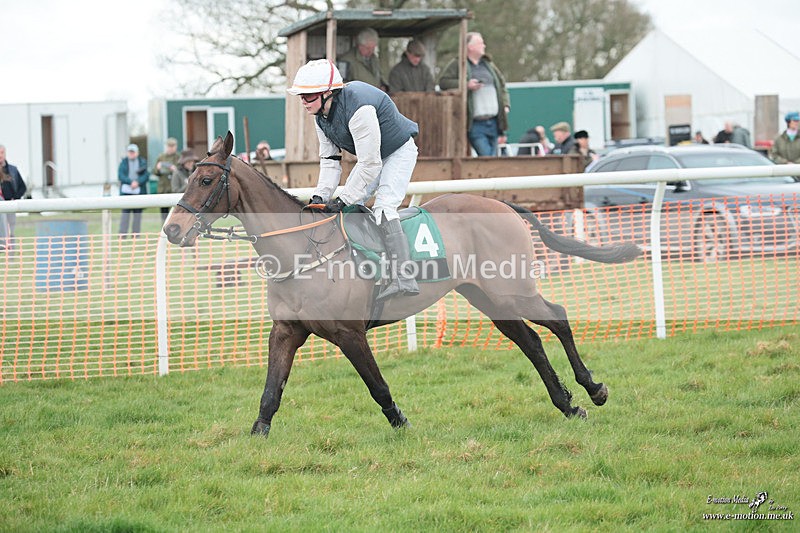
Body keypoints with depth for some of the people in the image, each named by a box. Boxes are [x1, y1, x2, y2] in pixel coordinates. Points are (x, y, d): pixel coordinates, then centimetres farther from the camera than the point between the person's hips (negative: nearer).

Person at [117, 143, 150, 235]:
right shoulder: (124, 162, 7)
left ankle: (136, 234, 8)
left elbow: (146, 175, 0)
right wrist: (131, 182, -16)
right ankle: (122, 234, -8)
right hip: (126, 191, -1)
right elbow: (120, 176, -3)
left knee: (138, 213, 3)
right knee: (125, 212, -7)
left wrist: (138, 182, -16)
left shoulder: (143, 162, 8)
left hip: (139, 191, 1)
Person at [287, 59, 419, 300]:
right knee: (347, 208, 3)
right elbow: (329, 159, -2)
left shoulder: (358, 108, -37)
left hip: (399, 153, -9)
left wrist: (343, 200, -31)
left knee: (383, 206, -25)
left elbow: (369, 164, -35)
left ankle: (403, 279, -33)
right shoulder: (320, 115, -8)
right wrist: (321, 195, -16)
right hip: (371, 156, 9)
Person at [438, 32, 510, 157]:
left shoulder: (488, 64, 19)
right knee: (485, 155, -17)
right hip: (475, 124, -6)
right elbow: (443, 82, -9)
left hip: (493, 122, 6)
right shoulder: (456, 65, 0)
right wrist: (466, 85, -18)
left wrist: (505, 104, 11)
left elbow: (501, 84, 26)